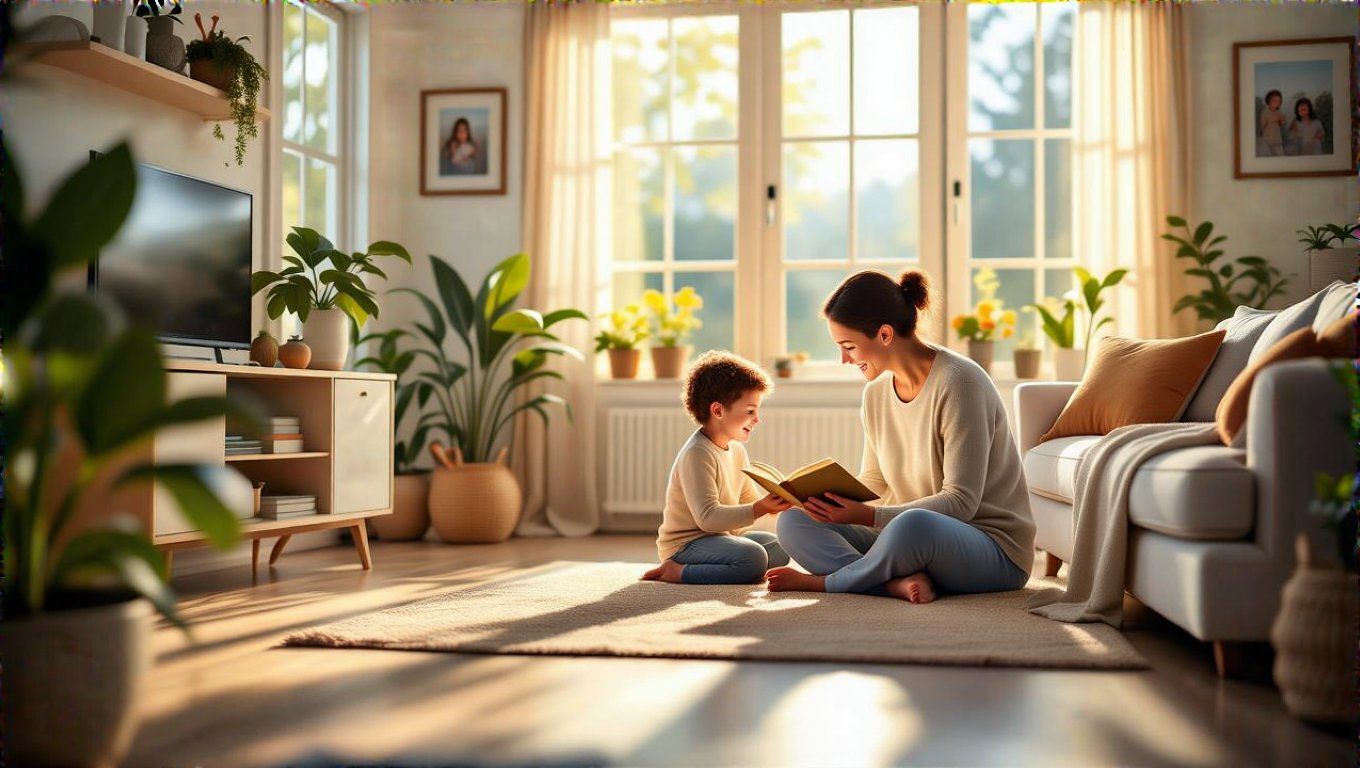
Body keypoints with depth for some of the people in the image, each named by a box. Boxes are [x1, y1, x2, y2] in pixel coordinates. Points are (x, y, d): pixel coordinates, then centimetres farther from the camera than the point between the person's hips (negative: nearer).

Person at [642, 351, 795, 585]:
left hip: (723, 536, 10)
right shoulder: (697, 454, -21)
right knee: (754, 557, -29)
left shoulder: (737, 450, 10)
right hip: (684, 544, -10)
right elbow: (708, 517, -29)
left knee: (778, 548, 8)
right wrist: (760, 509, -35)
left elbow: (749, 500, 15)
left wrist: (773, 503, -5)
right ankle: (676, 572, -22)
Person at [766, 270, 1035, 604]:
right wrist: (827, 495, -4)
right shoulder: (876, 392, 5)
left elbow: (960, 502, -21)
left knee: (915, 525, -41)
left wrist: (868, 516, -29)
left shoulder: (958, 383, -18)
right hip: (912, 535, 8)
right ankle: (900, 582, -25)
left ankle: (826, 581, -15)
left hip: (995, 547, -7)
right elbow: (873, 481, 17)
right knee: (793, 521, -6)